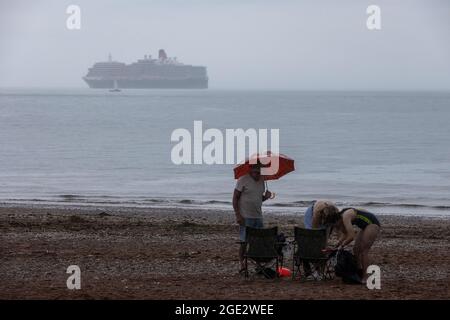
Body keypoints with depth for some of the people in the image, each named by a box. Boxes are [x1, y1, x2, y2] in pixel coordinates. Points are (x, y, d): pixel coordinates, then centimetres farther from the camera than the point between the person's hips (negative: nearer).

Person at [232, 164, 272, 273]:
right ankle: (242, 264, 1)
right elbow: (235, 198, -8)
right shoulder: (243, 181, -8)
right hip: (245, 217, -6)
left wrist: (266, 196, 0)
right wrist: (238, 215, -15)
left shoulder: (261, 181, 13)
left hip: (258, 217, 6)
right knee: (244, 242, -5)